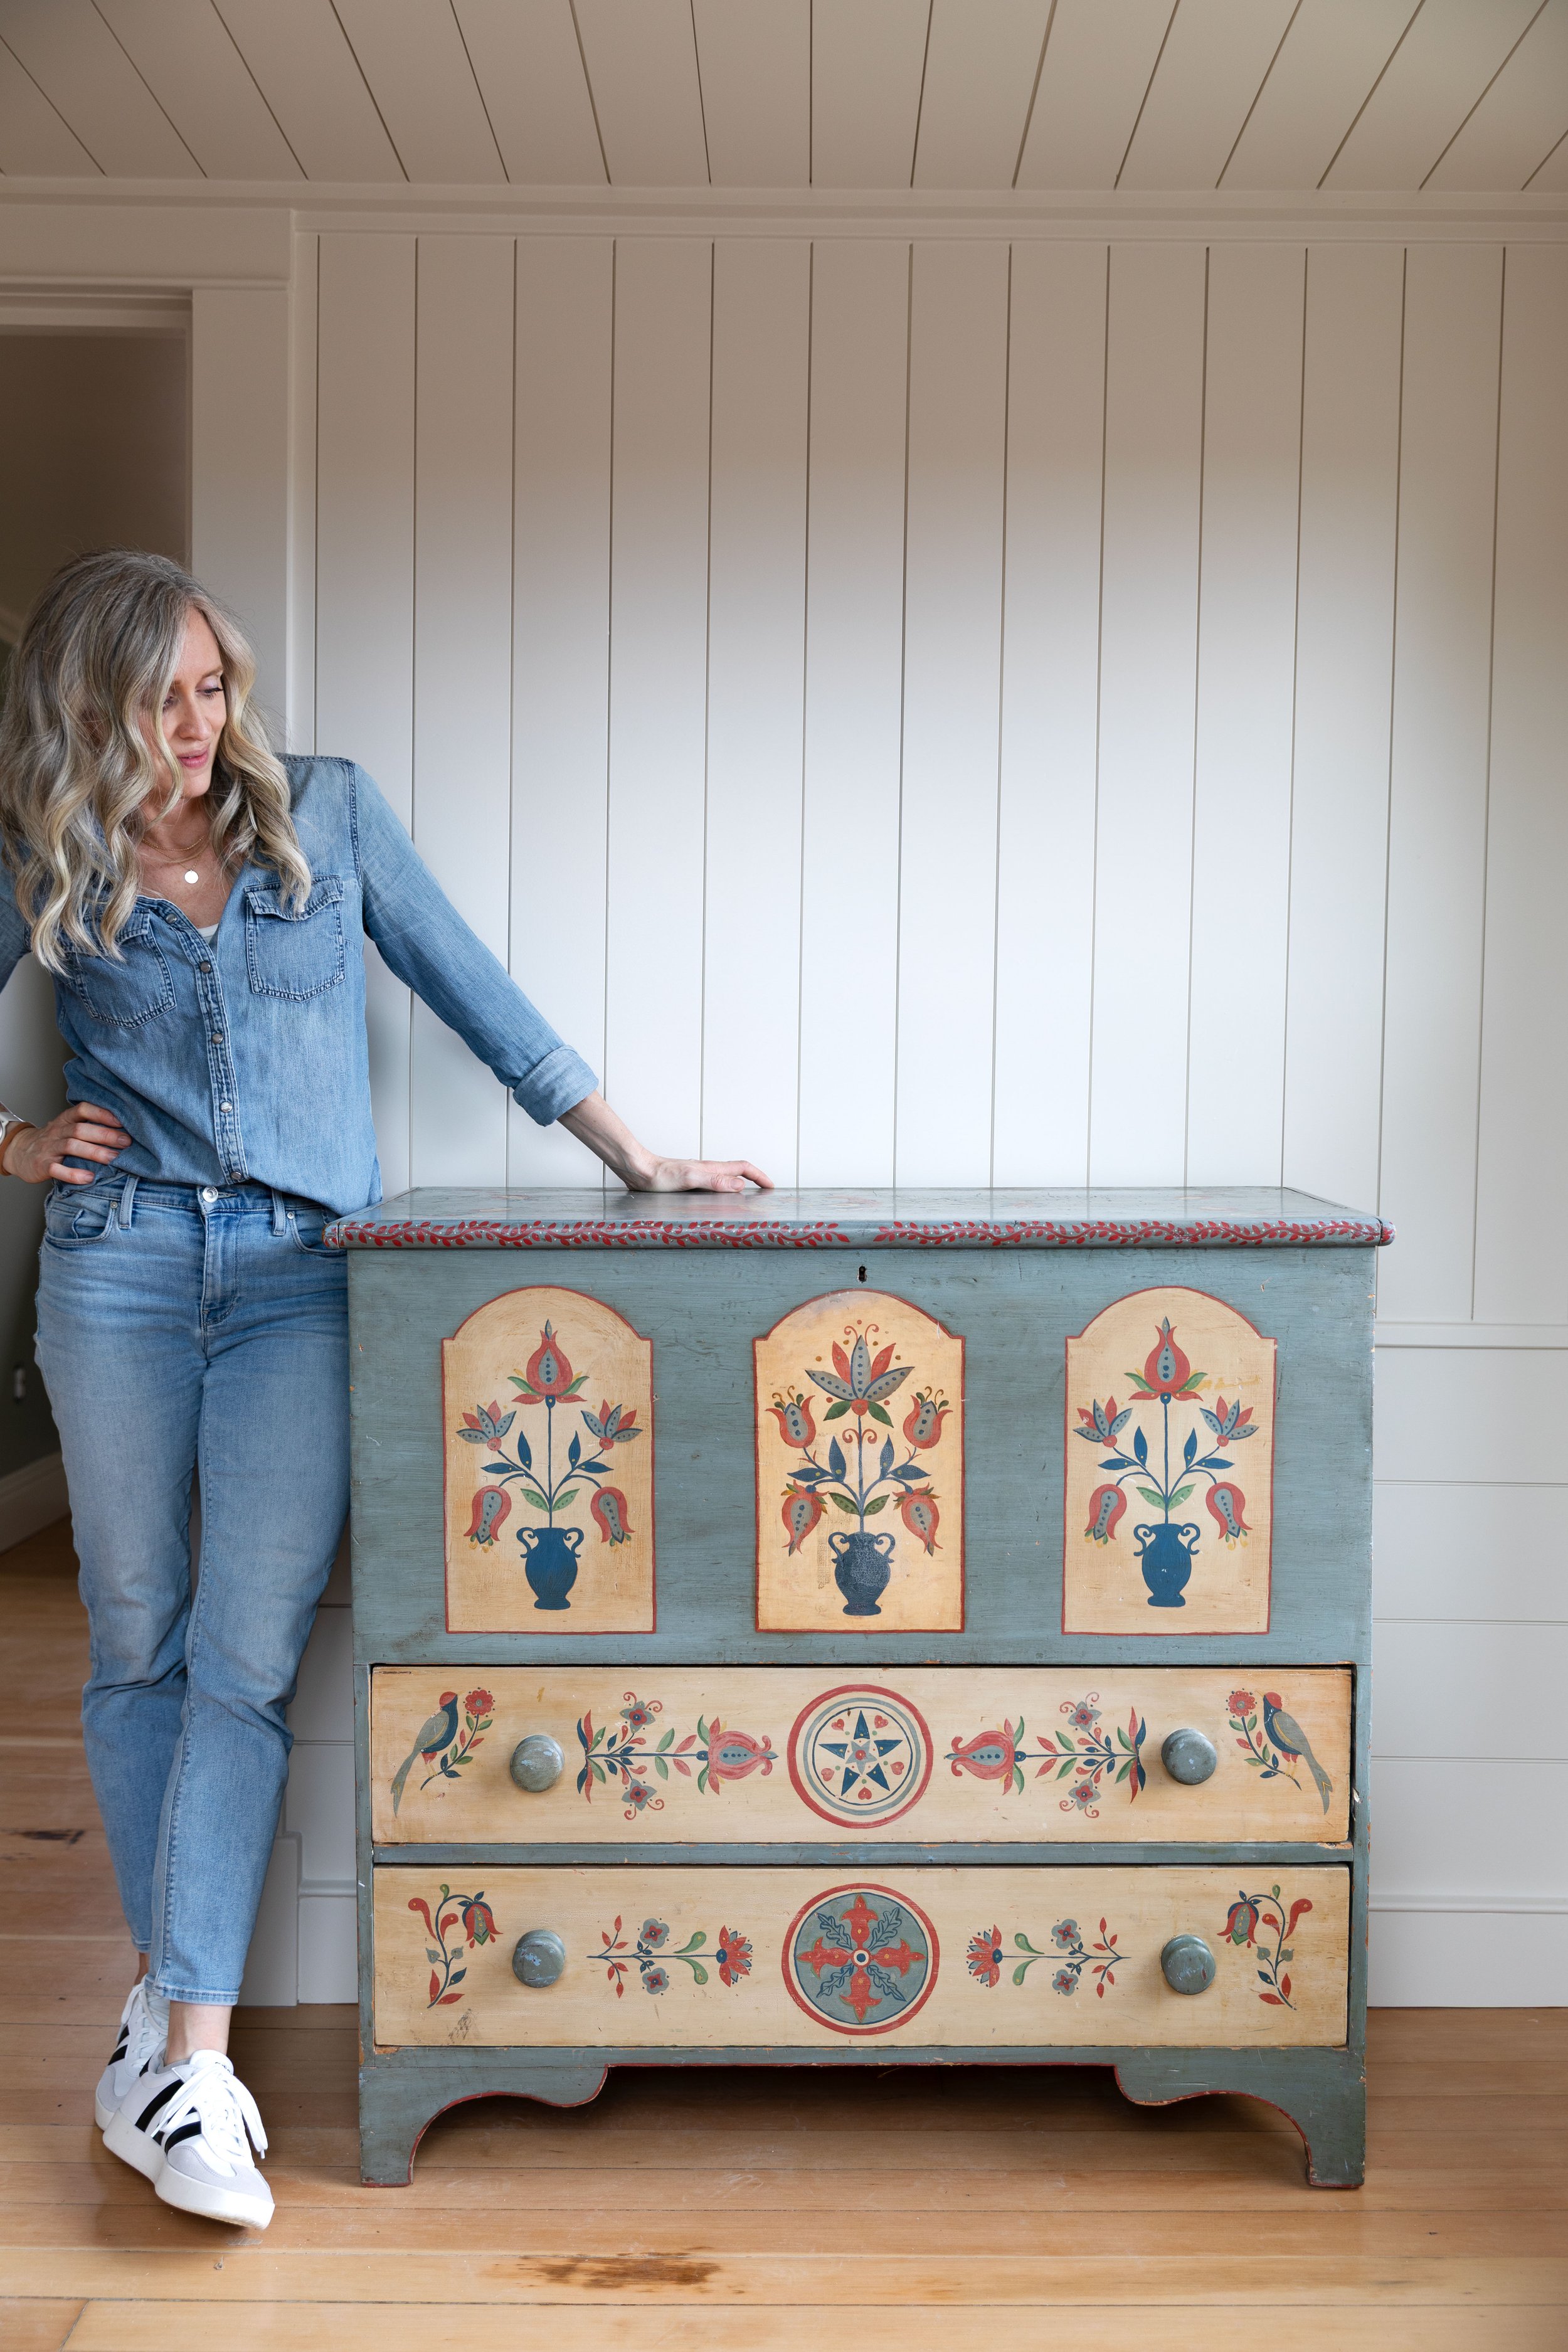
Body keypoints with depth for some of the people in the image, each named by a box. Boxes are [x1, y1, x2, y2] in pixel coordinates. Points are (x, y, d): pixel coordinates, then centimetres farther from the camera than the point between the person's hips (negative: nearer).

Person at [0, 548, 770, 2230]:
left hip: (302, 1278, -1)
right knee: (136, 1644, 7)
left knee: (247, 1658, -6)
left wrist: (635, 1160, 5)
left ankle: (188, 2056, -2)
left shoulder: (328, 813, 6)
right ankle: (167, 1985, 23)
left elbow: (479, 997, 7)